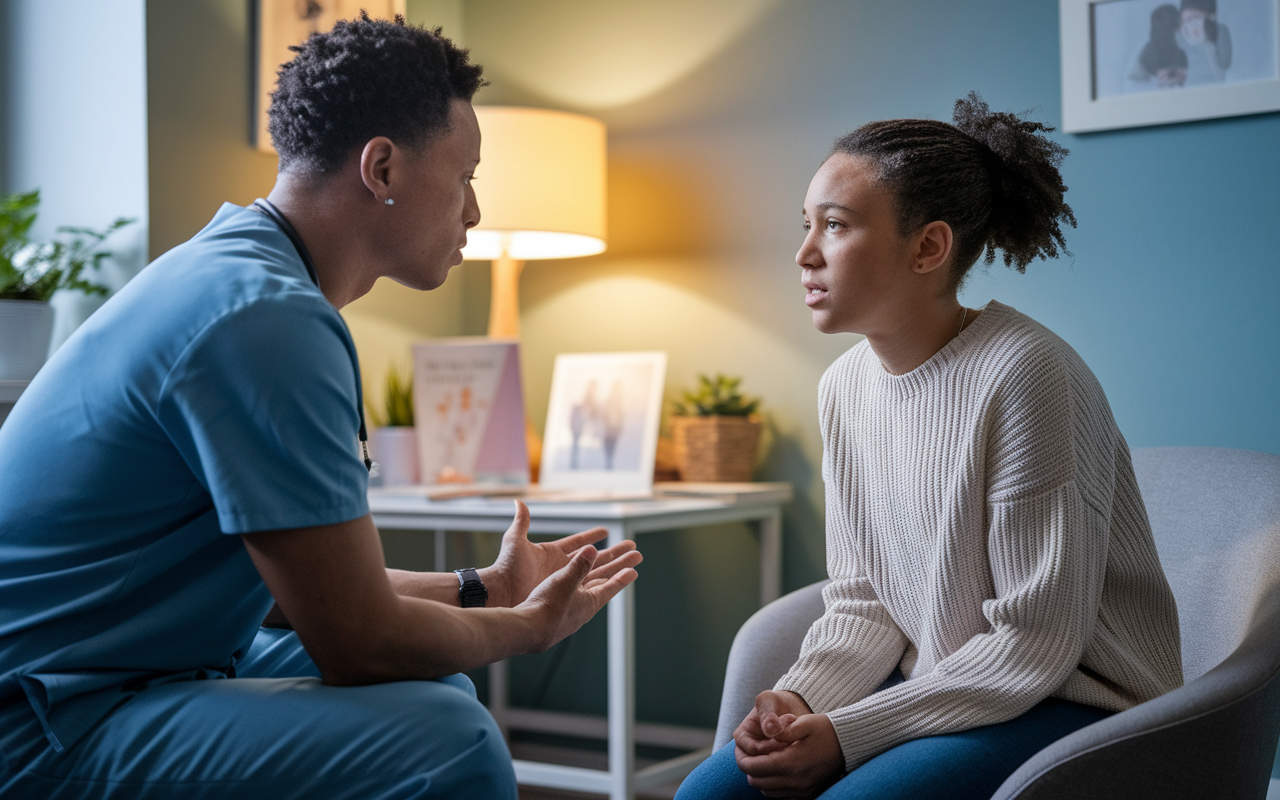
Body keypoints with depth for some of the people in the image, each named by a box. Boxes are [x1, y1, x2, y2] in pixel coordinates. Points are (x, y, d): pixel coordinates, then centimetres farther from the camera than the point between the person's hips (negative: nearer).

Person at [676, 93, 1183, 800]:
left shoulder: (1024, 374, -22)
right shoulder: (845, 385, 4)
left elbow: (1036, 642, -20)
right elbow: (862, 596, 9)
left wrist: (846, 734, -20)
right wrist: (801, 697, -11)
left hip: (1075, 706, -7)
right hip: (934, 687, 7)